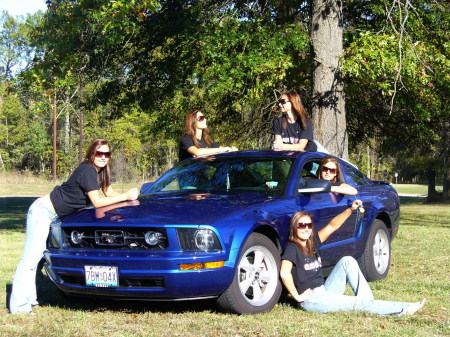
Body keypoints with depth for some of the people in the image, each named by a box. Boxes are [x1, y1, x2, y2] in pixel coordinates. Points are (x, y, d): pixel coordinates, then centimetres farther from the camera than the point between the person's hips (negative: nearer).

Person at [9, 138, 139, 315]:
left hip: (54, 216, 10)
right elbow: (98, 202, -22)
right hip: (43, 212, -10)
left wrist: (131, 195, -4)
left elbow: (110, 193, 13)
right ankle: (19, 306, -14)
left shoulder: (99, 172, 9)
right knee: (31, 258, -12)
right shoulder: (87, 171, -19)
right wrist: (126, 196, -17)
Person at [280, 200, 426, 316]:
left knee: (347, 261, -3)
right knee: (358, 303, -15)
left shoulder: (312, 242, 8)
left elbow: (332, 226, 9)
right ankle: (403, 309, -9)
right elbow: (285, 274, -30)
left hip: (324, 291, 8)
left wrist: (350, 209, -3)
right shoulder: (292, 248, -15)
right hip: (311, 299, -8)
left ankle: (368, 301, -11)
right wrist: (297, 296, -25)